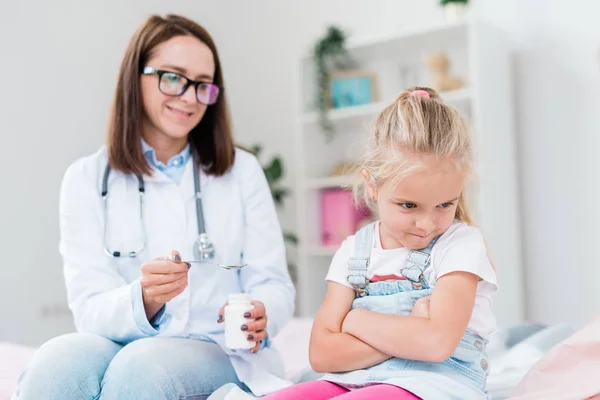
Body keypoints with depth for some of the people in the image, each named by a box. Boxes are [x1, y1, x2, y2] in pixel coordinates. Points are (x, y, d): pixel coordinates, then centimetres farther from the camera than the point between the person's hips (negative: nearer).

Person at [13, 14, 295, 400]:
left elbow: (275, 286, 5)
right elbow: (90, 309, -3)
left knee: (142, 369, -35)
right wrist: (143, 299, -26)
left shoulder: (241, 171, 7)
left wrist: (261, 316, -20)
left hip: (221, 354, 0)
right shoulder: (87, 179, 6)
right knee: (56, 363, -34)